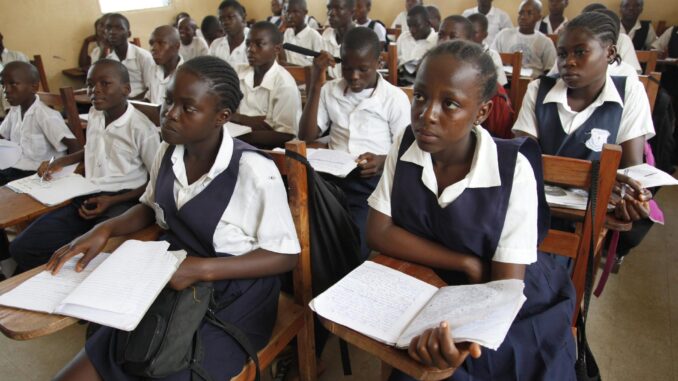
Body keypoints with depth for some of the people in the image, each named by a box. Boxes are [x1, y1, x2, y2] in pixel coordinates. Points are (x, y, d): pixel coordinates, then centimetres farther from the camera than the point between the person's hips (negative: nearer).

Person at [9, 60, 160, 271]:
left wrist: (113, 201, -14)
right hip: (87, 198, 7)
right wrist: (60, 162, 16)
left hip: (122, 203, -7)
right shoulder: (94, 115, 11)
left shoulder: (142, 128, -13)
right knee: (21, 248, -5)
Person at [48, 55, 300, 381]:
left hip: (233, 304, -6)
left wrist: (201, 269, -24)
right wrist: (105, 229, -2)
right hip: (173, 289, 6)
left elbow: (285, 256, -16)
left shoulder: (254, 171, -23)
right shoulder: (169, 152, -1)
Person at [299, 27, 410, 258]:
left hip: (372, 182, -3)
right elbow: (306, 137, 7)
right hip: (331, 177, 3)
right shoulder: (330, 90, 14)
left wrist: (383, 160, -20)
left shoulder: (396, 98, 2)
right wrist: (315, 85, 0)